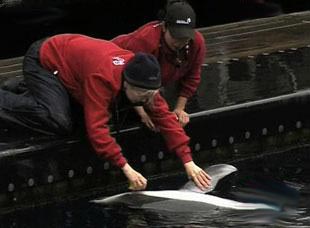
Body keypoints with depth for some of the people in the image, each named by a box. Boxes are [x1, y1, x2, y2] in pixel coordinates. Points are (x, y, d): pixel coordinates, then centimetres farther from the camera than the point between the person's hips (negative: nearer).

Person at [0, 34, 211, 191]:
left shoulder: (143, 76, -18)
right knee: (60, 122, -27)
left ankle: (32, 94, 29)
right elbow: (97, 128, -42)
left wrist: (188, 162, -19)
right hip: (42, 61, -8)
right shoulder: (103, 77, -40)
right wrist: (127, 169, -44)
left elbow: (165, 117, -13)